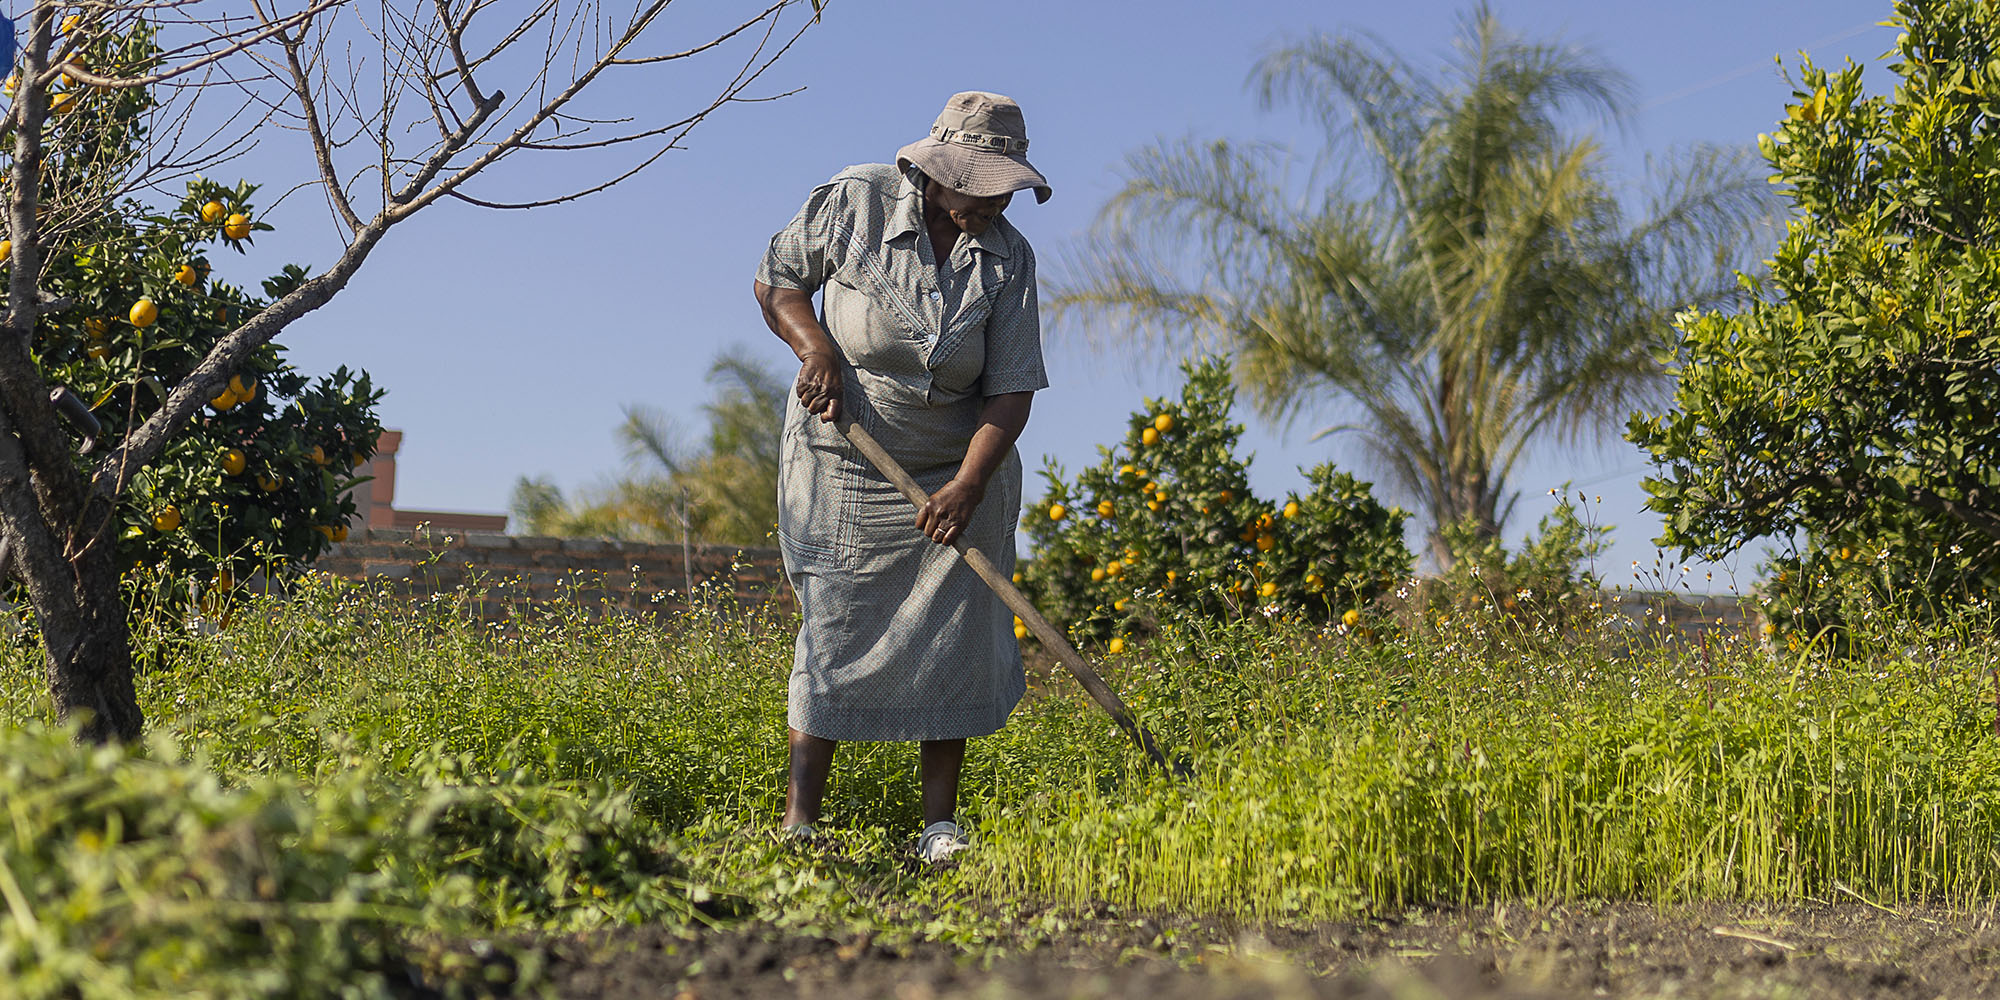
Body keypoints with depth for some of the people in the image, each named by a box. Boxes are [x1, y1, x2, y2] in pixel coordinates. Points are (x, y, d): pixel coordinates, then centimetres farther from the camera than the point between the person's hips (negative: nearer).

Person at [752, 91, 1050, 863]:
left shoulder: (1008, 258, -6)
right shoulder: (854, 202, -10)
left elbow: (1012, 391, -9)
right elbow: (776, 280, 3)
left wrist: (968, 485, -22)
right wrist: (816, 345, -17)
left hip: (956, 474, 2)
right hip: (843, 461, -2)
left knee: (955, 640, 0)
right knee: (835, 631, -4)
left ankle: (940, 824, 10)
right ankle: (799, 821, 3)